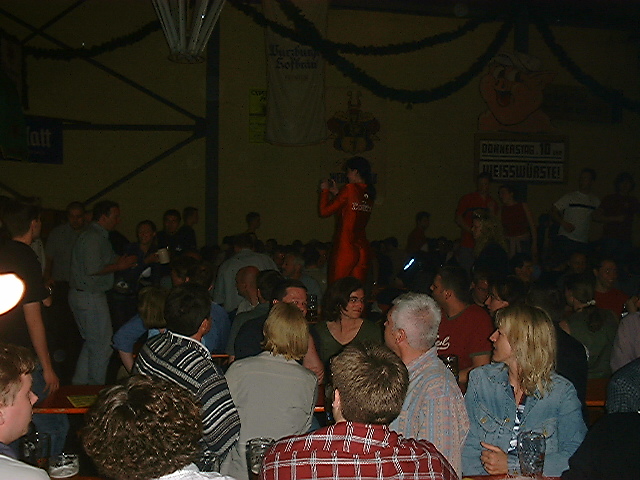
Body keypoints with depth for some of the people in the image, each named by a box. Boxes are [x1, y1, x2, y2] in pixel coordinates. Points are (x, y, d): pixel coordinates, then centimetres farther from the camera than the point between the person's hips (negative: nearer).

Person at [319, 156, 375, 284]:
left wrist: (325, 190, 9)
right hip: (363, 249, 7)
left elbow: (325, 211, -6)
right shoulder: (369, 194, 9)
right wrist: (336, 193, 25)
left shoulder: (350, 189, -11)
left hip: (345, 248, -7)